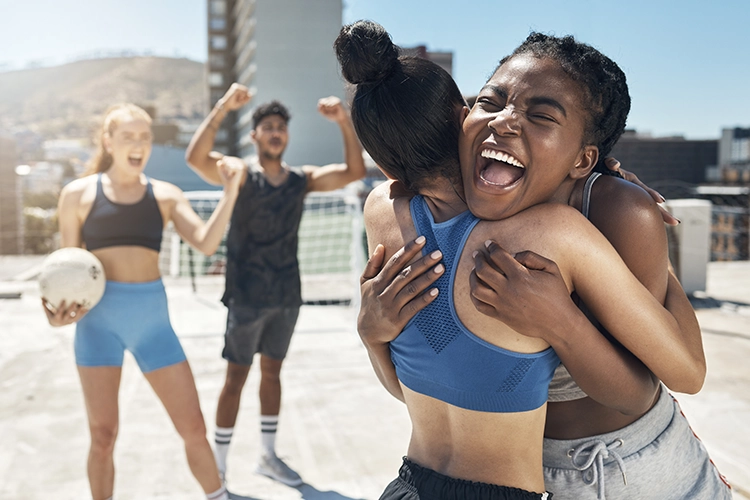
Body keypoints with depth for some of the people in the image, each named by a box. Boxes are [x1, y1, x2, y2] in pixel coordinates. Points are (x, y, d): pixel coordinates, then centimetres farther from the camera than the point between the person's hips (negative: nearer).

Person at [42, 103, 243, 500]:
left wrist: (230, 194, -19)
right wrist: (58, 309, -10)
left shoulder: (166, 195, 5)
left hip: (151, 317, 1)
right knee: (103, 434, 5)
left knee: (193, 427, 3)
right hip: (98, 318, -1)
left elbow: (206, 243, -8)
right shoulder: (79, 194, 3)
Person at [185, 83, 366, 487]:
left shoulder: (301, 179, 4)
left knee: (272, 371, 15)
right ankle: (218, 466, 16)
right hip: (247, 296, -4)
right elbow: (195, 157, -25)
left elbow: (355, 171, -5)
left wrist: (344, 122, -16)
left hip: (286, 295, 4)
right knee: (236, 377, 2)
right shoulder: (241, 175, -7)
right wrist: (224, 106, -32)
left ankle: (268, 456, 29)